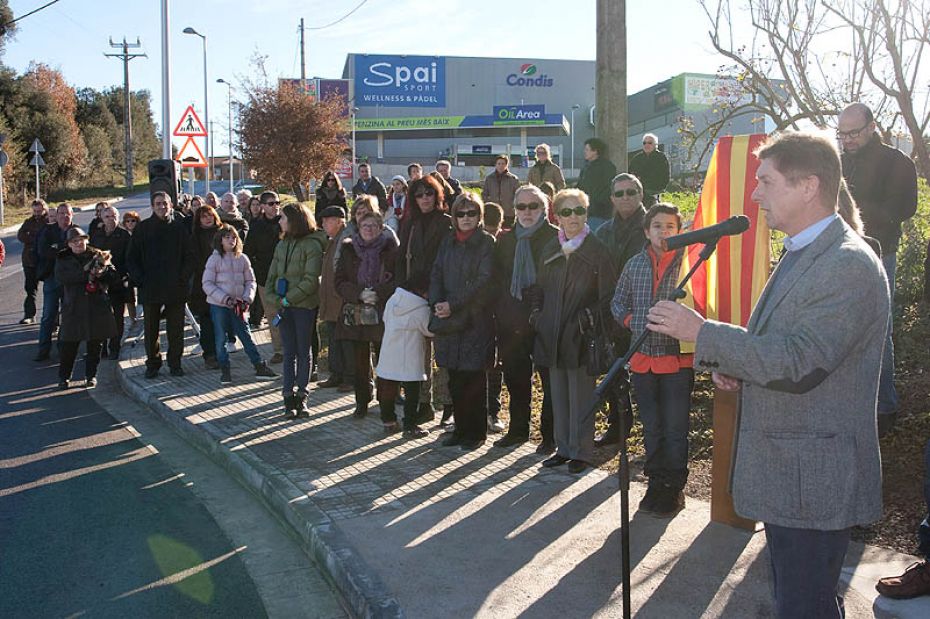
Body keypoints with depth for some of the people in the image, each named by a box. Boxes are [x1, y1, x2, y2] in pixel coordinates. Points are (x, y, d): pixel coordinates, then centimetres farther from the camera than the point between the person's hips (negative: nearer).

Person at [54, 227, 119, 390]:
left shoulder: (98, 256, 9)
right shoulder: (63, 259, 7)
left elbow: (115, 278, 5)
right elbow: (60, 277, -12)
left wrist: (103, 272, -16)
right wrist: (85, 273, -18)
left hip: (97, 307, 1)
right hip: (73, 307, -1)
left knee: (95, 345, 5)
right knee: (69, 345, -1)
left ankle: (91, 375, 19)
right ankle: (64, 377, 11)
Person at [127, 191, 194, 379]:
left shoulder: (179, 228, 5)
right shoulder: (143, 228, 4)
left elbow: (189, 256, 7)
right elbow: (131, 258, 7)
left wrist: (183, 278, -4)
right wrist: (139, 279, -4)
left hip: (175, 288, 0)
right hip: (150, 289, 0)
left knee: (176, 328, 4)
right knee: (151, 329, 5)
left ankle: (175, 363, 15)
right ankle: (152, 364, 16)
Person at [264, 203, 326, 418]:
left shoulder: (312, 245, -8)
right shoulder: (282, 245, 13)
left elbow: (311, 280, -15)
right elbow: (272, 275, 13)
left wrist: (288, 299, -17)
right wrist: (273, 299, -3)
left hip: (304, 305, -5)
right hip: (283, 306, 5)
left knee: (303, 351, 3)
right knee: (289, 352, 5)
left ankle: (301, 396, 10)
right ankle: (289, 396, 7)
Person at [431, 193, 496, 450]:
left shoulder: (486, 242, -4)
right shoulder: (448, 242, 13)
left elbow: (484, 281, -12)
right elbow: (436, 274, 10)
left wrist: (453, 305, -17)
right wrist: (436, 303, -8)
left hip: (475, 320, -5)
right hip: (448, 320, 5)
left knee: (474, 379, 1)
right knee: (455, 380, 8)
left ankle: (476, 432, 12)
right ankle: (461, 429, 20)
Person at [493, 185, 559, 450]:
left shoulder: (556, 237, -4)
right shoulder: (505, 239, 12)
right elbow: (497, 279, 13)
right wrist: (500, 314, 6)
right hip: (511, 323, 5)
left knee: (550, 380, 3)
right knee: (515, 379, 14)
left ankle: (550, 435, 13)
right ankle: (518, 429, 27)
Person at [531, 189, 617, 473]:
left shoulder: (597, 250, -6)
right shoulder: (550, 250, 11)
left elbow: (608, 296, -8)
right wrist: (537, 314, 5)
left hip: (581, 335, -5)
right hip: (553, 336, 6)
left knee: (581, 395, 2)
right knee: (558, 394, 13)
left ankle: (581, 451, 14)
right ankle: (563, 447, 24)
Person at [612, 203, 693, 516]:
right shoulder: (635, 264, 8)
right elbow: (618, 303, 16)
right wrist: (632, 322, 0)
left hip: (677, 359, -4)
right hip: (643, 359, 4)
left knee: (675, 429, 1)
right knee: (651, 428, 14)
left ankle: (674, 488, 14)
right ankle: (656, 483, 26)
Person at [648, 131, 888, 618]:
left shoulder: (849, 264, -19)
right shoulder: (799, 255, 13)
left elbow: (799, 362, -28)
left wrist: (702, 332, -23)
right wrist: (734, 366, 2)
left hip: (815, 482, -10)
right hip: (782, 471, 10)